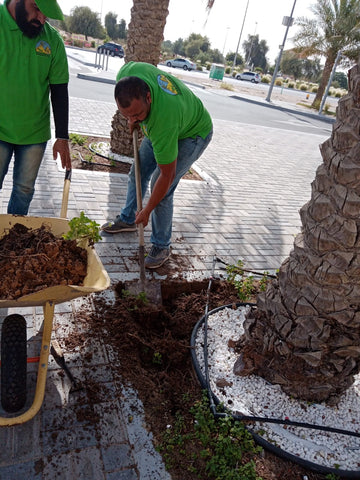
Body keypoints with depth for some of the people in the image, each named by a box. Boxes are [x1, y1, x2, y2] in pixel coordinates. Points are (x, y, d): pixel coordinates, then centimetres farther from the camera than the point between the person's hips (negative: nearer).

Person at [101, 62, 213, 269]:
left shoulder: (164, 121, -44)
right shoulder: (128, 72, -29)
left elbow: (167, 175, -34)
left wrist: (147, 211, -23)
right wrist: (133, 119, -5)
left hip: (192, 134, -8)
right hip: (158, 125, 8)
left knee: (162, 186, -16)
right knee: (138, 173, 13)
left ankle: (162, 247, 1)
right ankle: (127, 219, 34)